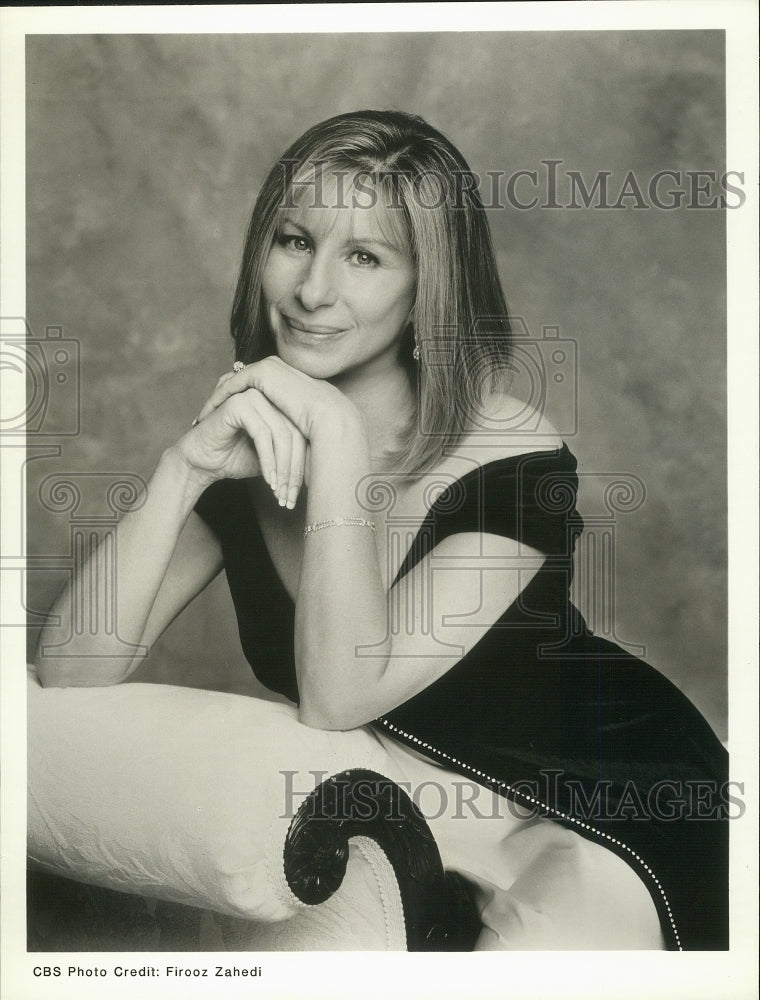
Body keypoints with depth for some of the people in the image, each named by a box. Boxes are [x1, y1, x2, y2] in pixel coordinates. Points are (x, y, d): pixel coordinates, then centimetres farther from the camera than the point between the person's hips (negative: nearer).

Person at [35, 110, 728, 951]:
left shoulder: (513, 460, -21)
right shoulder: (245, 441, -7)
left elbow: (336, 698, -28)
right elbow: (69, 676, -15)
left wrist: (336, 434, -33)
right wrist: (185, 468, -28)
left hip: (606, 821, -4)